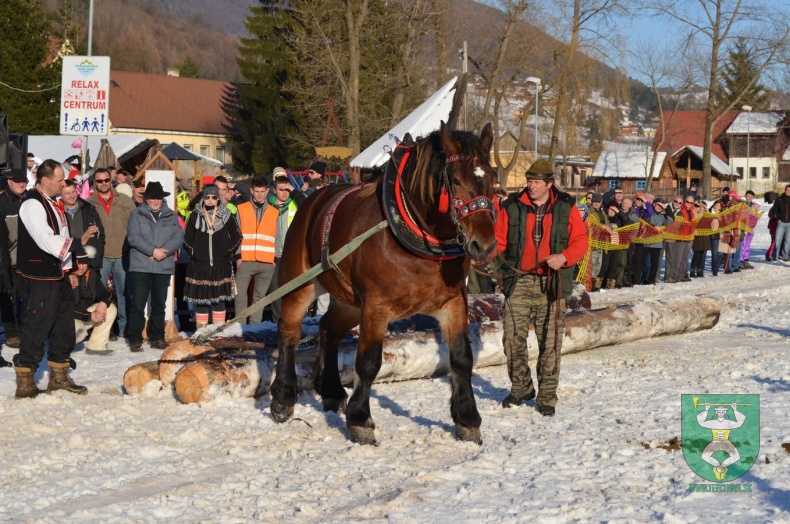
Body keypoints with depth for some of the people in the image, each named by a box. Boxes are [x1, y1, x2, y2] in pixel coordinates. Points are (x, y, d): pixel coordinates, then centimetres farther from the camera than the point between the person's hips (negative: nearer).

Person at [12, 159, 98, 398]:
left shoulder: (52, 204, 14)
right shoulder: (32, 205, -16)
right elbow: (47, 241, -25)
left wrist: (68, 268, 17)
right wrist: (78, 243, -25)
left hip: (57, 275, 10)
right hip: (38, 279, -10)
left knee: (63, 327, 15)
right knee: (36, 329, -6)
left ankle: (59, 377, 27)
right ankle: (25, 383, 1)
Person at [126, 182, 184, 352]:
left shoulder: (171, 216, 10)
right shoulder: (136, 215, 3)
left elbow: (179, 237, 0)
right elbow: (133, 237, -8)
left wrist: (163, 251, -15)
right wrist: (153, 250, -18)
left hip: (163, 267, 3)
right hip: (140, 267, -3)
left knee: (159, 305, 10)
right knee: (137, 304, -5)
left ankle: (157, 338, 19)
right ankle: (135, 339, 1)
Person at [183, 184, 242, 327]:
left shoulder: (226, 215, 3)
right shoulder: (195, 216, 2)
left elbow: (237, 236, 13)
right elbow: (187, 239, 11)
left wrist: (228, 251, 4)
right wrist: (193, 253, 1)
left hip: (221, 265, 0)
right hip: (199, 266, 0)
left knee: (219, 299, 4)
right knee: (200, 300, 1)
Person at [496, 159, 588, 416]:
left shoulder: (566, 208, 3)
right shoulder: (512, 207, 3)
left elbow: (580, 241, 3)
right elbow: (498, 240, 2)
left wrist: (564, 257, -15)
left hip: (551, 284, -1)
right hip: (519, 282, 1)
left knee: (550, 342, 0)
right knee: (513, 338, 1)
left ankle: (547, 396, 11)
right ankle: (521, 388, 21)